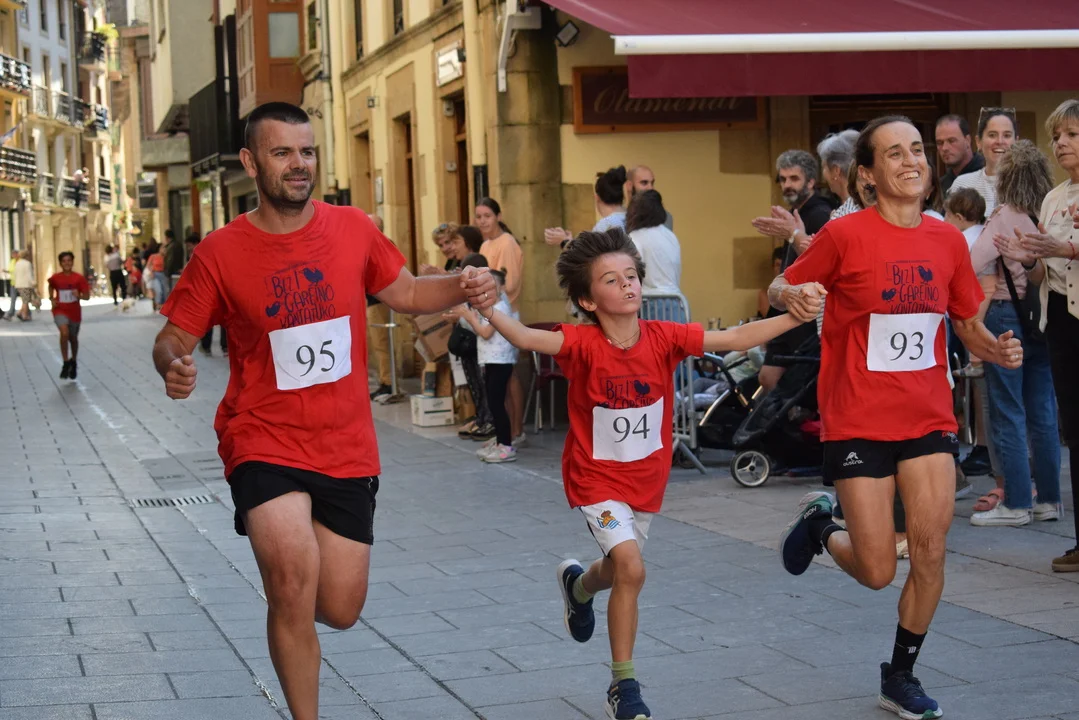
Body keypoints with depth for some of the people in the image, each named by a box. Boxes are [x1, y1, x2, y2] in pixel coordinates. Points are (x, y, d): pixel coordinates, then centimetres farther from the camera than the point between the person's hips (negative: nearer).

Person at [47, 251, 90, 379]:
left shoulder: (79, 278, -8)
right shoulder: (55, 278, -5)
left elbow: (87, 296, -5)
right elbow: (51, 287, 18)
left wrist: (79, 295, -26)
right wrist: (52, 299, 2)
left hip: (74, 312, 1)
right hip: (60, 311, -1)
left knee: (73, 338, 17)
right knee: (64, 333, -26)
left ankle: (73, 362, 42)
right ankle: (66, 364, -17)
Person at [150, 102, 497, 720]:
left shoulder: (352, 229, 1)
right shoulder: (221, 253, -7)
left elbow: (403, 291, 16)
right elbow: (174, 337, 0)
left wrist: (462, 288, -4)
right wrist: (174, 366, -24)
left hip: (348, 448, 3)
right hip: (265, 443, -3)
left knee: (340, 611, 7)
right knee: (294, 581, -26)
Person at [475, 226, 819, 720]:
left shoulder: (664, 338, -13)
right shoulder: (583, 344, -21)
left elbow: (734, 339, -15)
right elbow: (526, 338, -36)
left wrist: (794, 316, -24)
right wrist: (488, 310, -54)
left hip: (647, 477, 5)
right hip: (597, 479, -4)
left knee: (620, 571, 22)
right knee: (631, 568, -20)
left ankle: (577, 586, 60)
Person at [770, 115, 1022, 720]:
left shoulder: (948, 240, 3)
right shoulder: (846, 235, -10)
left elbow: (969, 324, 13)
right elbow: (781, 290, 1)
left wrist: (997, 348, -8)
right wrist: (791, 295, -23)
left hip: (929, 418, 4)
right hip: (859, 421, -4)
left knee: (930, 552, -4)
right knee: (878, 573, -2)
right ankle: (820, 524, 33)